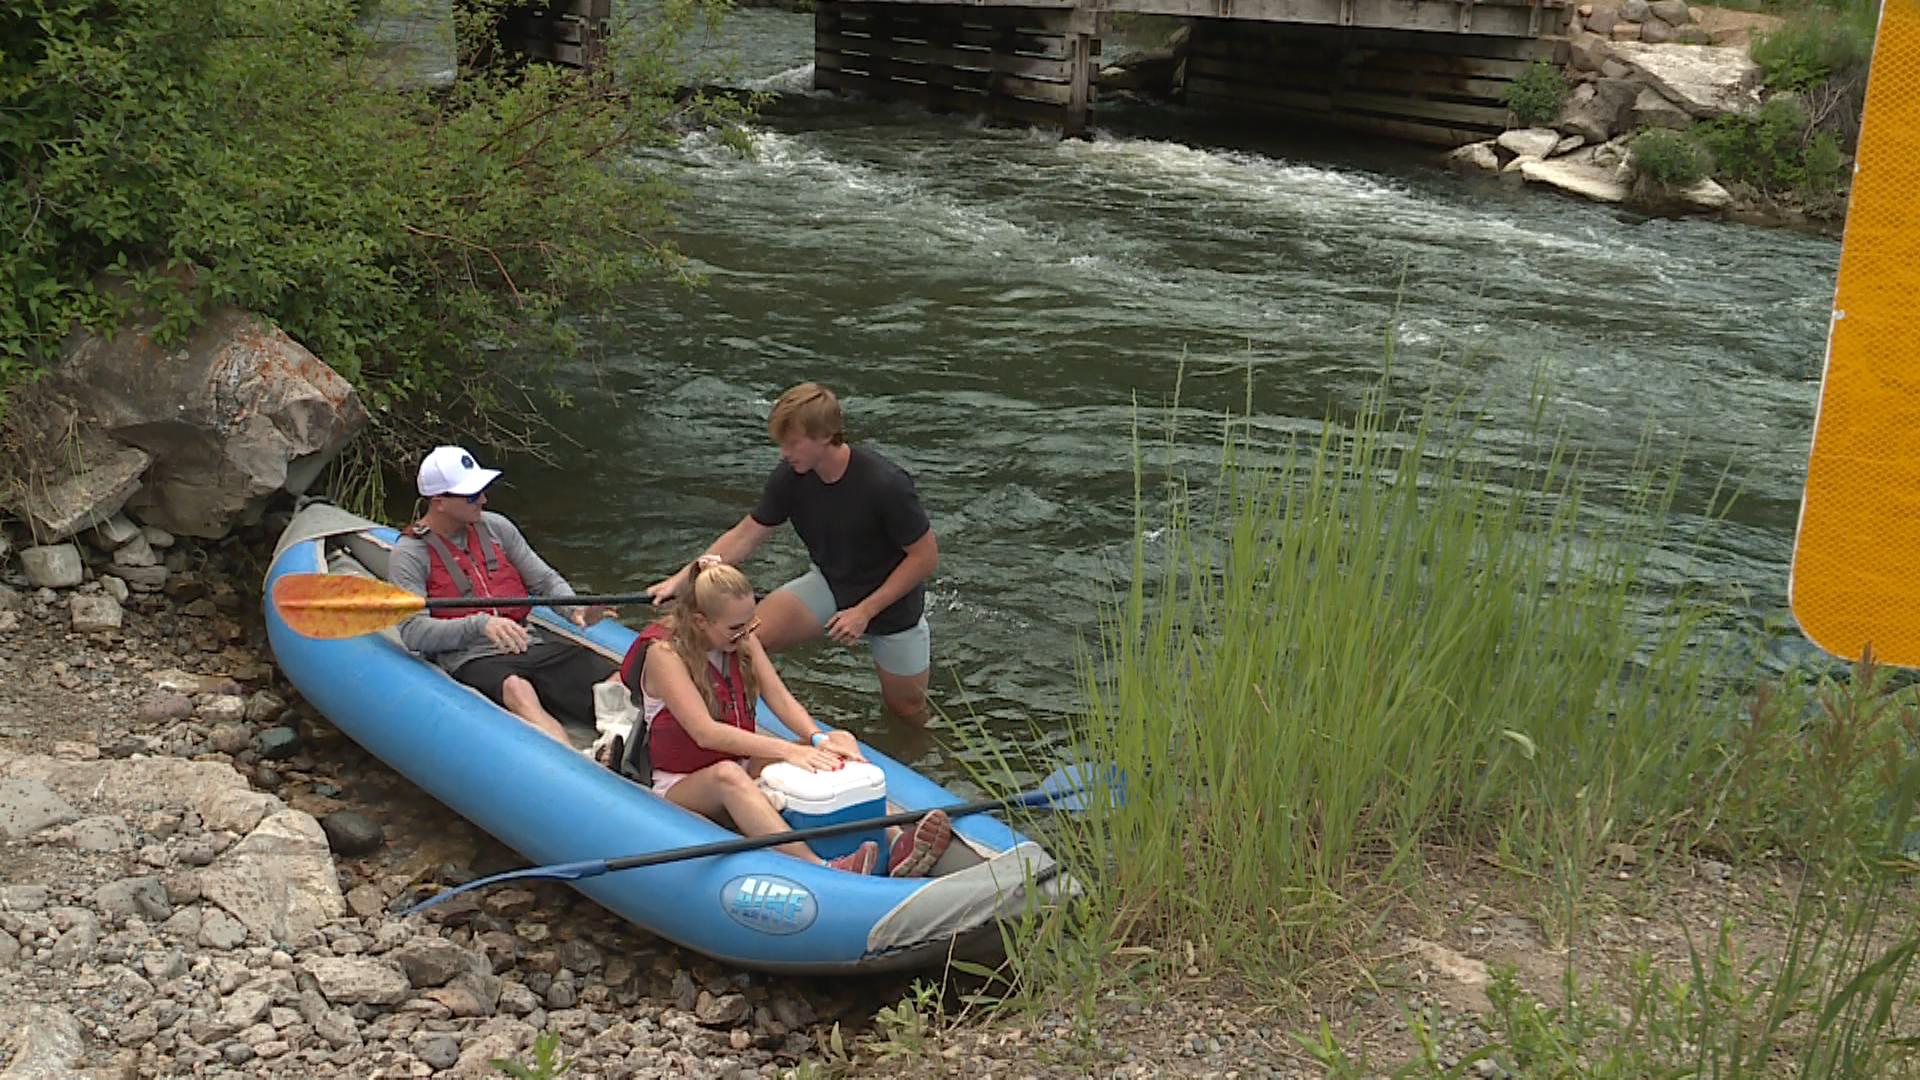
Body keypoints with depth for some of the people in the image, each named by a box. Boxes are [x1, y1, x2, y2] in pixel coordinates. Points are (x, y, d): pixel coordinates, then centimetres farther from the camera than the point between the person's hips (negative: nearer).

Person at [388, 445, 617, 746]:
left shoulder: (494, 527, 15)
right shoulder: (409, 554, 1)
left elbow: (545, 580, 18)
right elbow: (413, 632, -11)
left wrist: (574, 610, -4)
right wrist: (479, 624, -26)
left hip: (532, 643, 7)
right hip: (470, 659, -6)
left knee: (616, 681, -19)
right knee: (517, 691, -40)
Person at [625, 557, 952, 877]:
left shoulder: (743, 639, 4)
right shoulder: (664, 653, -18)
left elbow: (779, 697, -4)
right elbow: (705, 732, -29)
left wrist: (818, 738, -25)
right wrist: (786, 750, -37)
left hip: (745, 767, 7)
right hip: (682, 787, -7)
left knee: (833, 750, -16)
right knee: (727, 774, -41)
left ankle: (896, 845, -38)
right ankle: (820, 869, -61)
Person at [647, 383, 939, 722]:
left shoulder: (885, 484, -30)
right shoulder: (791, 477, -15)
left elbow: (926, 557, -20)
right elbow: (744, 536, -3)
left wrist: (864, 611, -21)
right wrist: (681, 580, -11)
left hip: (891, 603, -3)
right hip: (830, 585, 4)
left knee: (907, 711, 9)